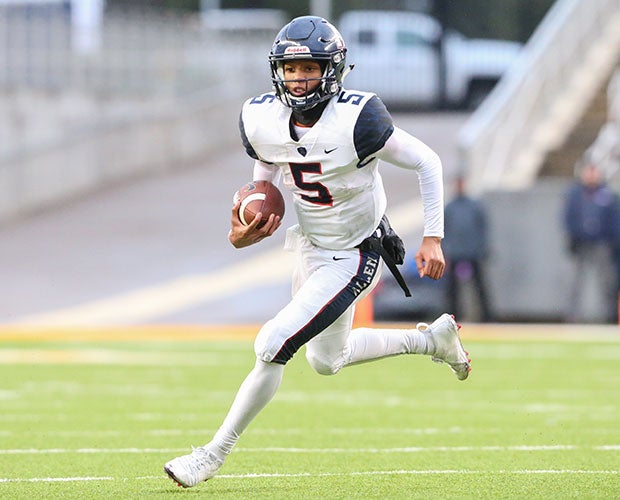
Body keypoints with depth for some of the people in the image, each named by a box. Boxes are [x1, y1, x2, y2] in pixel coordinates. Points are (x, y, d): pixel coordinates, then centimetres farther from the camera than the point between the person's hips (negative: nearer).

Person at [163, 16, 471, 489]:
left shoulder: (355, 121, -28)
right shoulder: (262, 121, -12)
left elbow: (427, 162, -17)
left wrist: (433, 238, -17)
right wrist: (244, 232, -10)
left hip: (354, 258, -7)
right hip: (311, 249, 7)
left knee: (273, 346, -16)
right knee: (327, 361, 24)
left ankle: (214, 454, -3)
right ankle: (432, 339, 43)